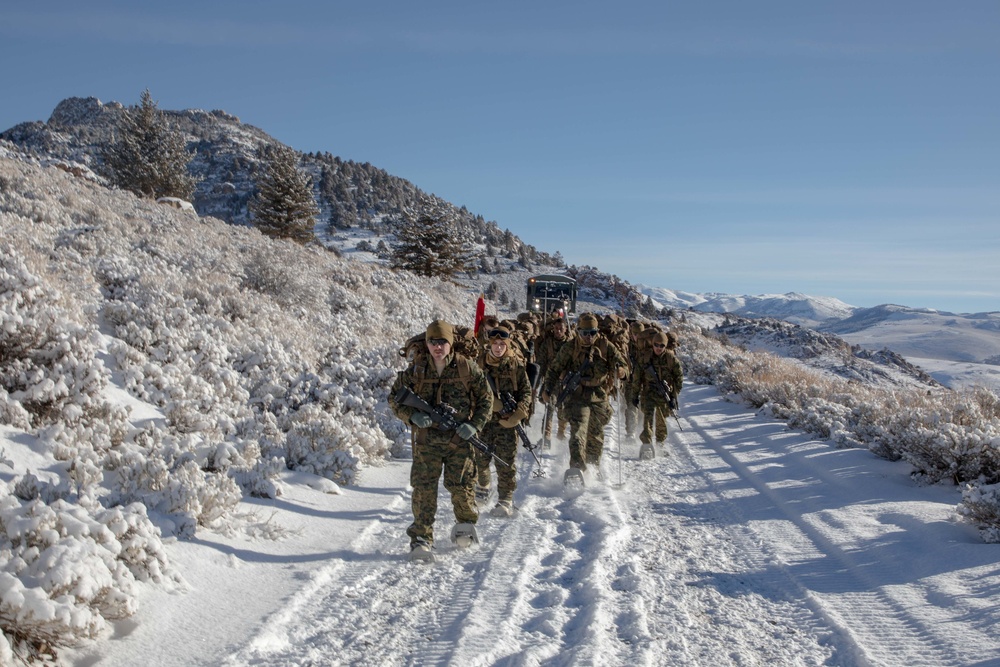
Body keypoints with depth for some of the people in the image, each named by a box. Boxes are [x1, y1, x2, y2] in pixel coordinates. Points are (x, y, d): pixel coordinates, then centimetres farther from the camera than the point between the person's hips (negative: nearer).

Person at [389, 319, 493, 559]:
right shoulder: (416, 370, -1)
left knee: (461, 486, 0)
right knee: (424, 487, -5)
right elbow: (394, 397, 7)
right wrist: (413, 416, -11)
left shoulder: (467, 368, -2)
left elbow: (486, 399, 6)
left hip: (459, 440, 0)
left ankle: (467, 523, 29)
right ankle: (421, 537, 6)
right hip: (427, 440, 1)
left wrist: (474, 425, -8)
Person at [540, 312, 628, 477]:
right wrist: (547, 389, -10)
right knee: (578, 431, -20)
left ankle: (593, 467, 33)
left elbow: (623, 364, -1)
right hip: (577, 396, -2)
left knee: (596, 435, 13)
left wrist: (620, 370, -25)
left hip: (599, 397, 2)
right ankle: (577, 467, -25)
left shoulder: (605, 346, -1)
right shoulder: (569, 348, -3)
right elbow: (554, 369, 2)